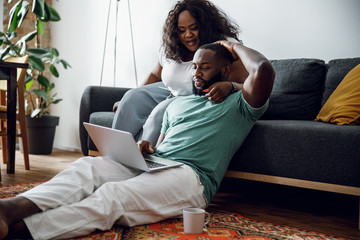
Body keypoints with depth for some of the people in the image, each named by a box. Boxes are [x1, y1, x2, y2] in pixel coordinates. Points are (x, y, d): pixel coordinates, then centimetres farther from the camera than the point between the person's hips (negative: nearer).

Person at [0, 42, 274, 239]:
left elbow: (263, 70, -10)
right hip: (152, 163, 7)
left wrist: (236, 47, 10)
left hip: (190, 175, -7)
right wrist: (146, 149, 3)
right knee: (88, 165, -22)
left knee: (113, 195, -33)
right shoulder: (177, 103, 30)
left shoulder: (238, 104, 10)